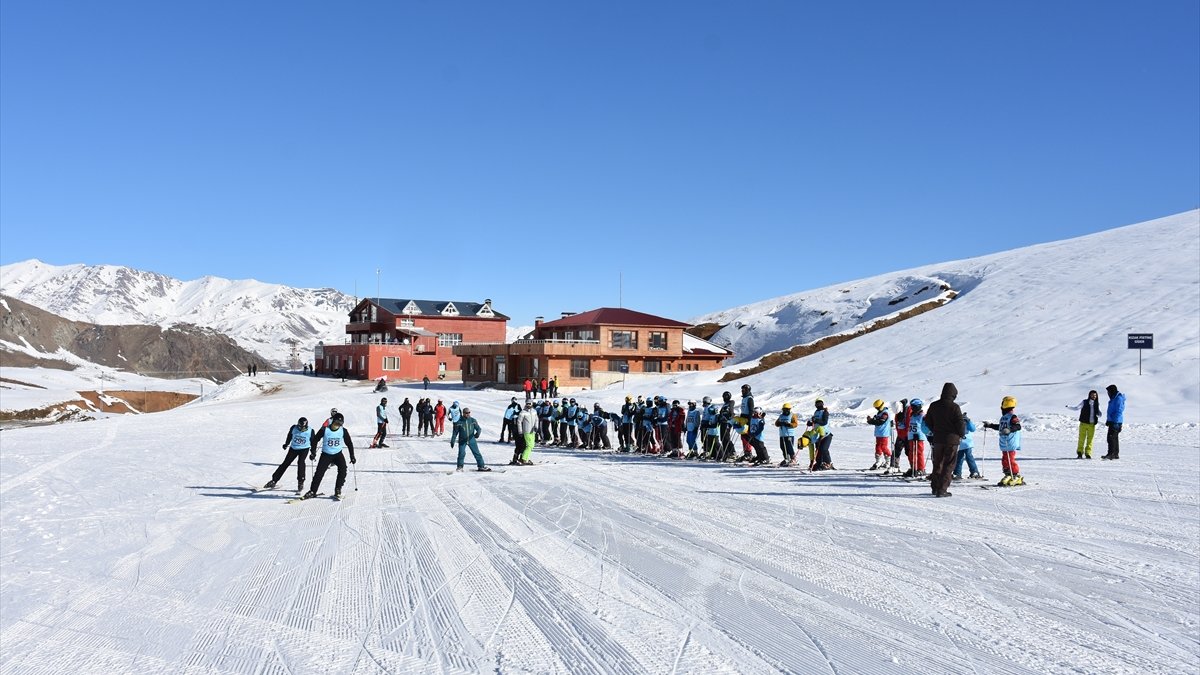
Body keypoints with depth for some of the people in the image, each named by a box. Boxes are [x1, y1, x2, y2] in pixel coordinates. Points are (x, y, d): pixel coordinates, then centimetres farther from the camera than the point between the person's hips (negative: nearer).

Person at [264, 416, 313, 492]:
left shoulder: (310, 431, -17)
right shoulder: (294, 428, -13)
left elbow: (313, 442, -2)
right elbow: (289, 436, 9)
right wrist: (286, 444, 20)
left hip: (304, 449, -3)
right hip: (293, 448, 3)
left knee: (300, 462, -24)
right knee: (285, 463, 4)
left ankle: (300, 483, -14)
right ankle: (274, 480, 15)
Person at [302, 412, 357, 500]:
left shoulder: (343, 431, -9)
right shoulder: (325, 430, -13)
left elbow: (349, 443, 2)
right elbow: (315, 440, -1)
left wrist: (352, 456, 0)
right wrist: (313, 452, -7)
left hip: (338, 454, 1)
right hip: (326, 454, -1)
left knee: (343, 469, -21)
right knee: (319, 472, -7)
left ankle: (337, 490, -10)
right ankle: (312, 491, 10)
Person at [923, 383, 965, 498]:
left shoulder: (933, 406, 3)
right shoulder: (954, 407, -14)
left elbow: (927, 421, 11)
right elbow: (960, 424, -13)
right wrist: (962, 434, 6)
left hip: (937, 439, 5)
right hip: (952, 440, -5)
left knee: (937, 464, 16)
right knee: (948, 465, 1)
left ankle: (935, 487, 22)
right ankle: (942, 490, -4)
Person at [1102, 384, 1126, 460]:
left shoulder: (1118, 399, -15)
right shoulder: (1114, 398, 17)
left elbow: (1119, 411, -21)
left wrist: (1115, 422, -24)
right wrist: (1108, 421, 26)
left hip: (1115, 422, -11)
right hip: (1112, 421, 11)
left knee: (1111, 437, -14)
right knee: (1114, 438, 14)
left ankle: (1111, 454, -16)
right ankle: (1116, 454, 20)